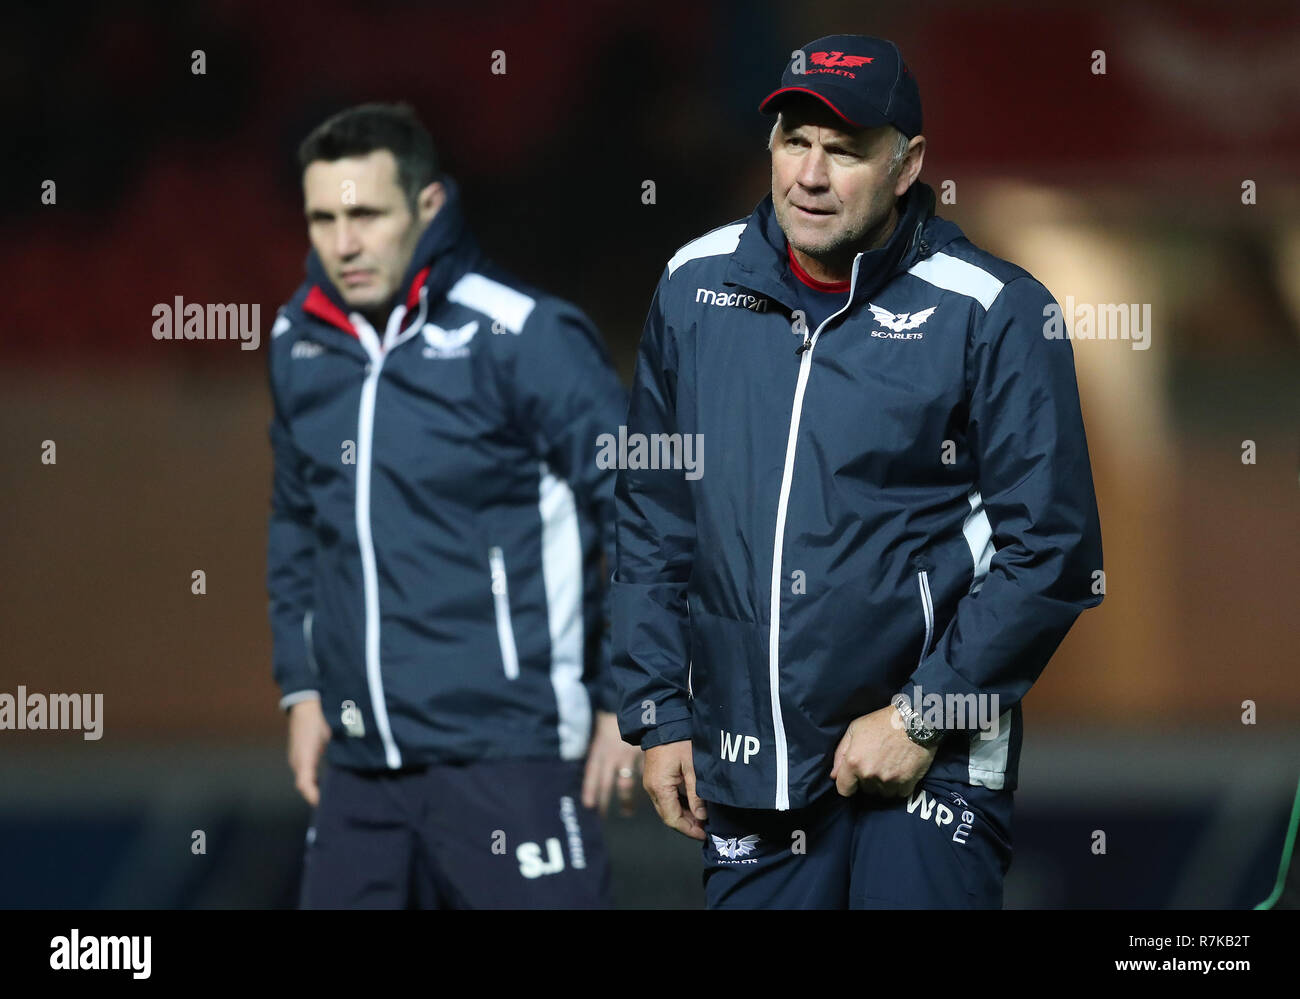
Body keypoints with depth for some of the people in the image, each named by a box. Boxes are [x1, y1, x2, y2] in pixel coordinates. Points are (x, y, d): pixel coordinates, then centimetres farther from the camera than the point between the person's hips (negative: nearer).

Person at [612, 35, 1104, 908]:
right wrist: (658, 716, 10)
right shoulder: (697, 288, 6)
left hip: (931, 766, -4)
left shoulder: (991, 315, -8)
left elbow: (1050, 552, -8)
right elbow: (652, 518, 14)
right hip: (744, 766, 4)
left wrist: (921, 718, -12)